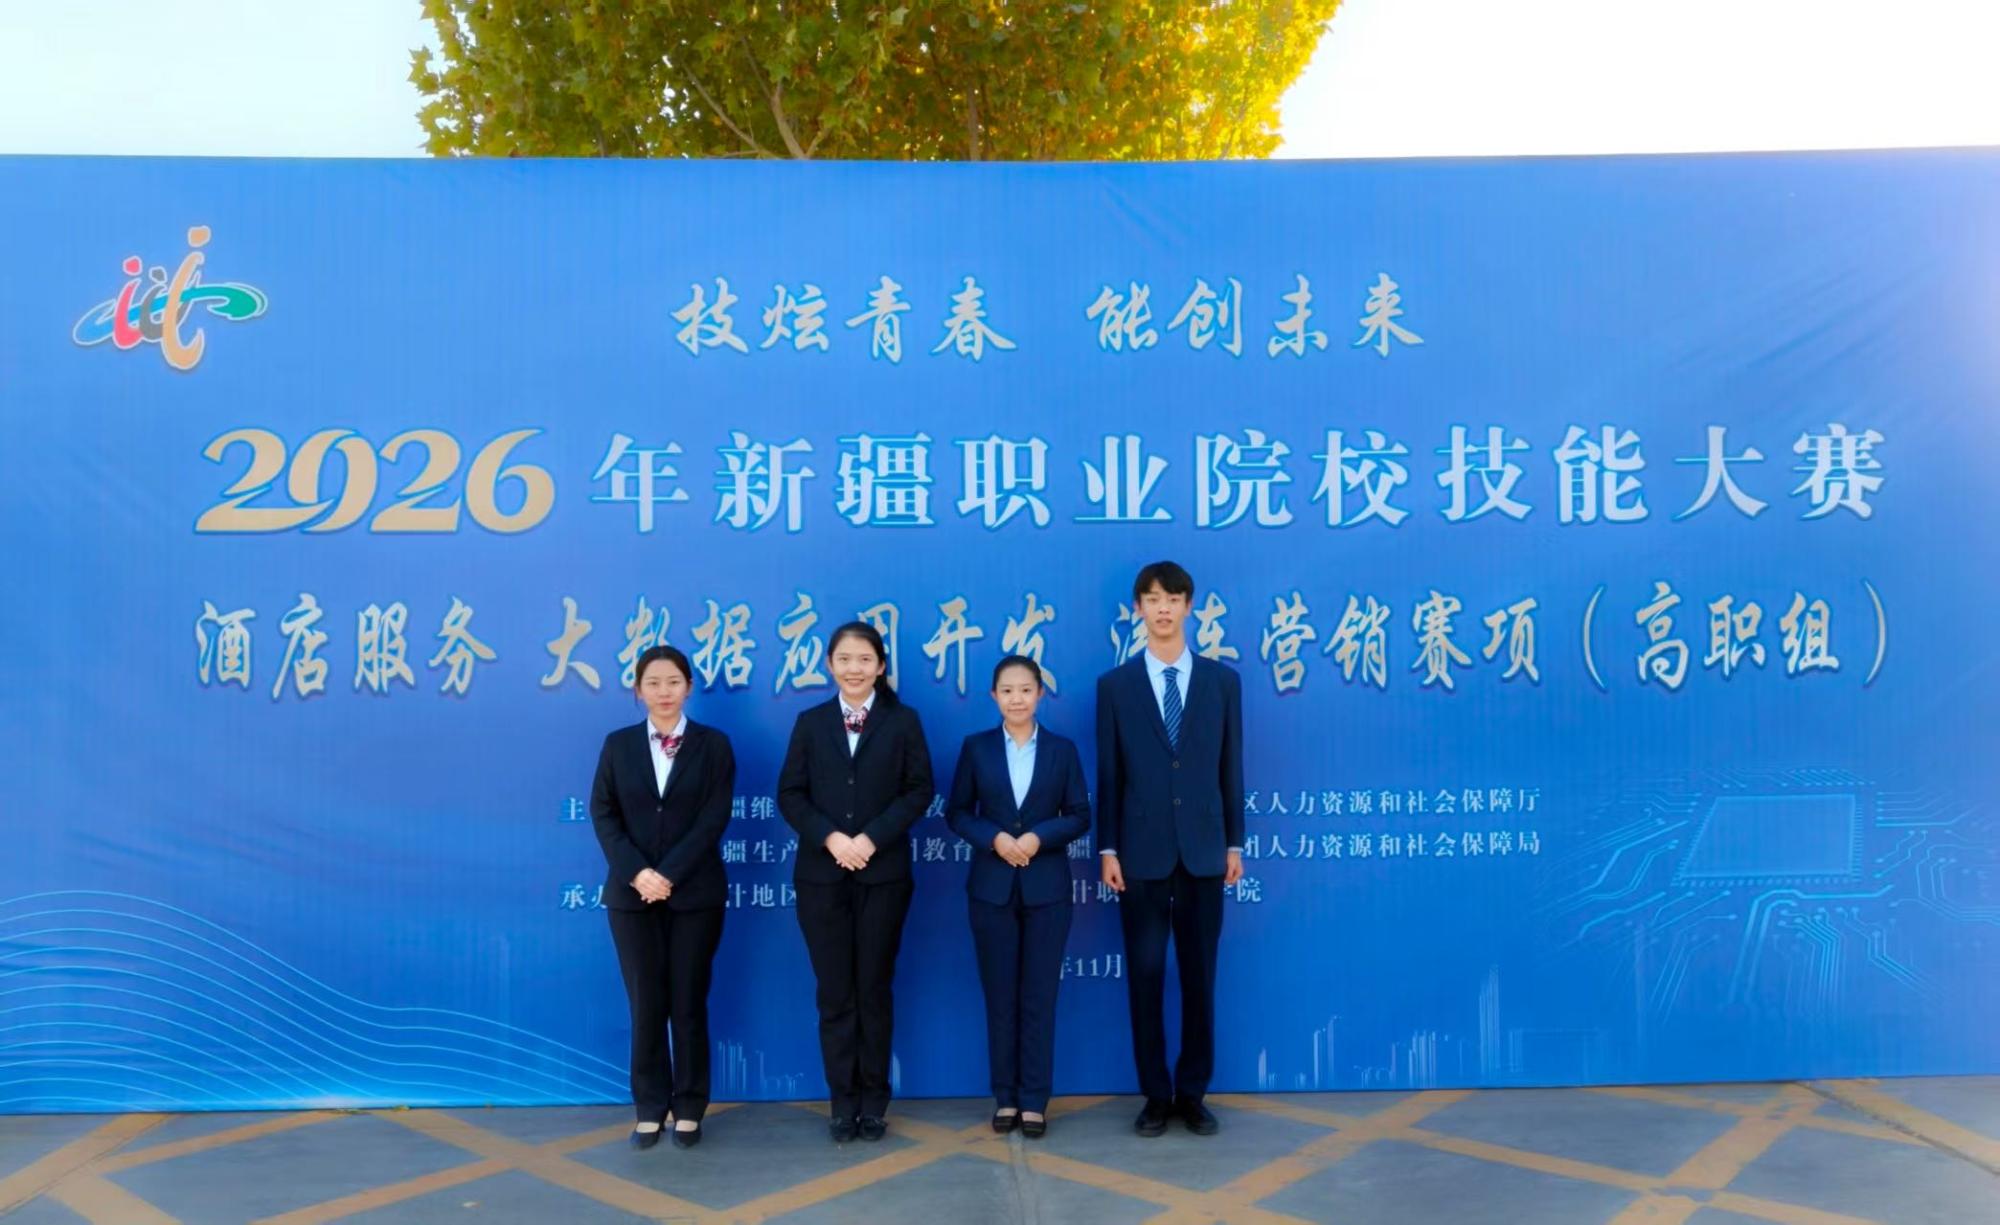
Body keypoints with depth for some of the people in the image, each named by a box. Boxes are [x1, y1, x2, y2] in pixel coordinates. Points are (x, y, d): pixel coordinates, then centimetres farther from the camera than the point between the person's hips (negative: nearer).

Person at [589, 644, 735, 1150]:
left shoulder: (713, 744, 2)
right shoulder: (618, 744, 7)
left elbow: (715, 817, -6)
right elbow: (603, 813, 1)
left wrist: (669, 874, -15)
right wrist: (637, 873, -13)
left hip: (695, 893, -1)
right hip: (632, 893, 1)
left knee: (689, 1003, 4)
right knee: (646, 1004, 4)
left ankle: (689, 1109, 15)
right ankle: (650, 1108, 15)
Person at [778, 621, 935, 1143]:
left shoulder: (903, 721, 4)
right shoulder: (810, 722, 7)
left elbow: (919, 790, -2)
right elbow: (790, 794, 2)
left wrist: (873, 838, -14)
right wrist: (830, 837, -14)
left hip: (883, 874, -1)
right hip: (821, 875, 1)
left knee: (875, 989, 5)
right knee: (834, 992, 5)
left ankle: (874, 1101, 15)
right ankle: (843, 1101, 14)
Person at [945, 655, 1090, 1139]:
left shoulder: (1063, 749, 3)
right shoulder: (976, 747, 3)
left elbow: (1080, 816, 1)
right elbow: (956, 813, 3)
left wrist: (1038, 837, -15)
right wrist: (995, 839, -14)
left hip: (1047, 888, 0)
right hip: (991, 887, 0)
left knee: (1039, 996, 3)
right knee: (1000, 996, 6)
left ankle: (1035, 1101, 11)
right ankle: (1005, 1097, 16)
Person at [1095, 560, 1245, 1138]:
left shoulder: (1223, 680, 5)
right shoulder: (1115, 685, 3)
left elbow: (1230, 768, 6)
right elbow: (1108, 775, 1)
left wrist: (1234, 844, 3)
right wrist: (1107, 849, -3)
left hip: (1202, 851, 1)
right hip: (1142, 853, -1)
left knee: (1199, 978, 7)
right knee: (1145, 977, 4)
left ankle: (1193, 1094, 19)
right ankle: (1156, 1096, 16)